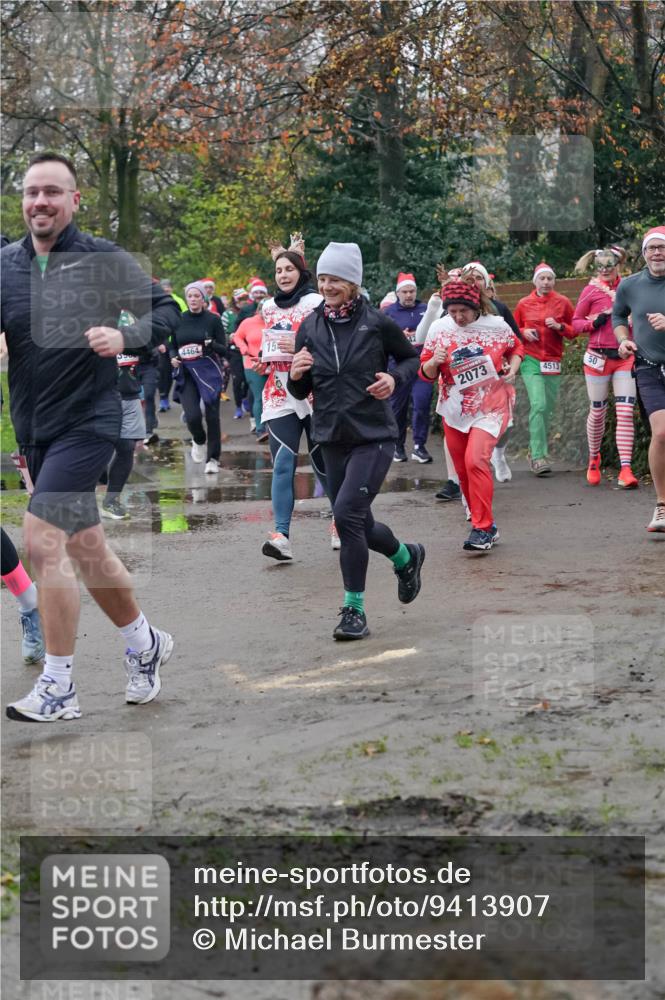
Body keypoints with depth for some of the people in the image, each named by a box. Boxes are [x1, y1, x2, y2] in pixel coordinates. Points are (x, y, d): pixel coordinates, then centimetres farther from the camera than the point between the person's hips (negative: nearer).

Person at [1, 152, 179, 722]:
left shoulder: (105, 260, -7)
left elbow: (166, 311, -2)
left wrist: (124, 338, -21)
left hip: (88, 423, -6)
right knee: (85, 548, 15)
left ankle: (58, 688, -9)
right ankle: (146, 643, 37)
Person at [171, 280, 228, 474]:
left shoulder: (213, 319, -2)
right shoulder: (179, 320, 6)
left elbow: (224, 350, -1)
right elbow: (173, 346, 17)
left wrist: (212, 345, -22)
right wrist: (173, 357, -5)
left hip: (208, 371, -2)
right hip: (186, 373, 2)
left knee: (212, 416, -3)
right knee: (192, 416, -12)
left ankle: (213, 459, 10)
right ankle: (199, 441, 21)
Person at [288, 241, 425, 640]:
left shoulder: (377, 322, -7)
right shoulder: (310, 327, 3)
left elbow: (412, 357, 9)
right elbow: (300, 392, 9)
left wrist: (395, 378, -12)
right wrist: (296, 374, -13)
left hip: (374, 435, -5)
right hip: (332, 438, 5)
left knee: (347, 512, -19)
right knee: (358, 524, 12)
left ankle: (354, 609, -8)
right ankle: (406, 556, 45)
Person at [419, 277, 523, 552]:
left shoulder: (496, 326, -7)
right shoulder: (439, 329, -4)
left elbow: (516, 347, 14)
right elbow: (425, 373, 2)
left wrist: (513, 367, -5)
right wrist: (434, 362, -19)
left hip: (490, 407, -4)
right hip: (455, 410, 4)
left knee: (475, 460, -22)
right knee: (463, 470, 8)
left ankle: (482, 528, -16)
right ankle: (485, 525, 26)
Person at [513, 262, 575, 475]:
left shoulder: (563, 302, 6)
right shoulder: (524, 304, 5)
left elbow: (574, 331, 9)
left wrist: (559, 327, -9)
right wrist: (524, 332, -5)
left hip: (553, 362, 2)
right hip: (531, 361, -2)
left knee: (547, 409, 5)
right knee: (539, 405, -17)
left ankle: (536, 451, 21)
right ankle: (538, 456, -19)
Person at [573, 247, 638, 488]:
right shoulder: (591, 290, 1)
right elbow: (576, 322, 5)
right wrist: (594, 322, -14)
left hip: (625, 357, 1)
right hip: (598, 358, -1)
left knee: (626, 412, -9)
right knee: (598, 412, 8)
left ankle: (625, 470, -13)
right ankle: (593, 458, 31)